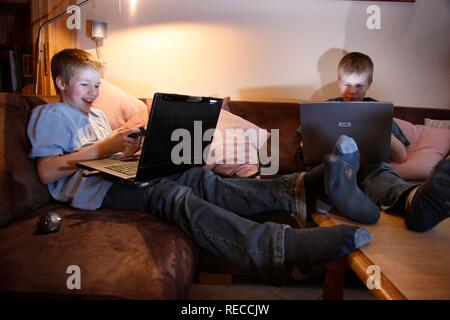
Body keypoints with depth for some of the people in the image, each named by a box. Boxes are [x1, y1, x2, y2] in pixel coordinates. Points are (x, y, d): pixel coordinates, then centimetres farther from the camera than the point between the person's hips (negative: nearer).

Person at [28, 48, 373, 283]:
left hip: (119, 176, 8)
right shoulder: (49, 115, 8)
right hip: (89, 187, -7)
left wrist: (129, 144, 5)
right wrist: (102, 148, -13)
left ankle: (299, 188, -35)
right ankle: (283, 247, -57)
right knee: (170, 195, -36)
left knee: (198, 178, -20)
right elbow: (46, 171, -6)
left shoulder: (97, 115, 31)